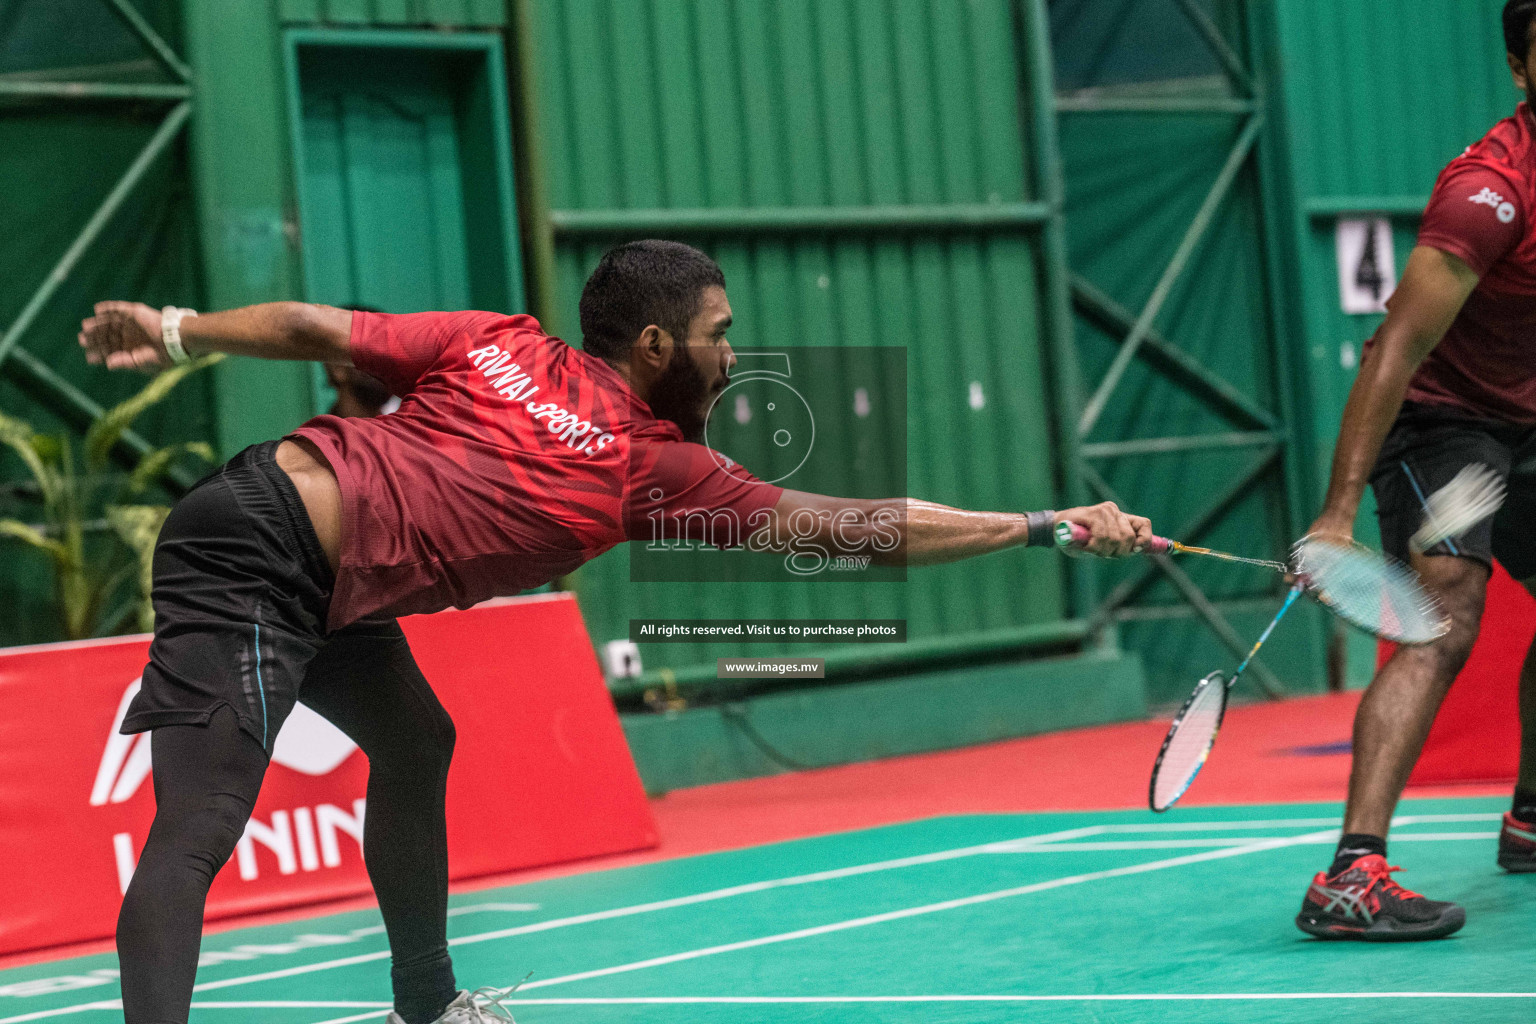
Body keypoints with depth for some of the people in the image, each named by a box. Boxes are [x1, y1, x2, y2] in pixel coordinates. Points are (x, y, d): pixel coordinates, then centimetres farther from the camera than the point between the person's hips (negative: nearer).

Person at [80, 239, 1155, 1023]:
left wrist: (172, 330, 16)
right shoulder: (653, 468, -4)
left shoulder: (500, 344, 11)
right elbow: (866, 530, -2)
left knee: (416, 744, 22)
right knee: (199, 827, -19)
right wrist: (1050, 526, 4)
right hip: (252, 565, -8)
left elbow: (314, 326, 8)